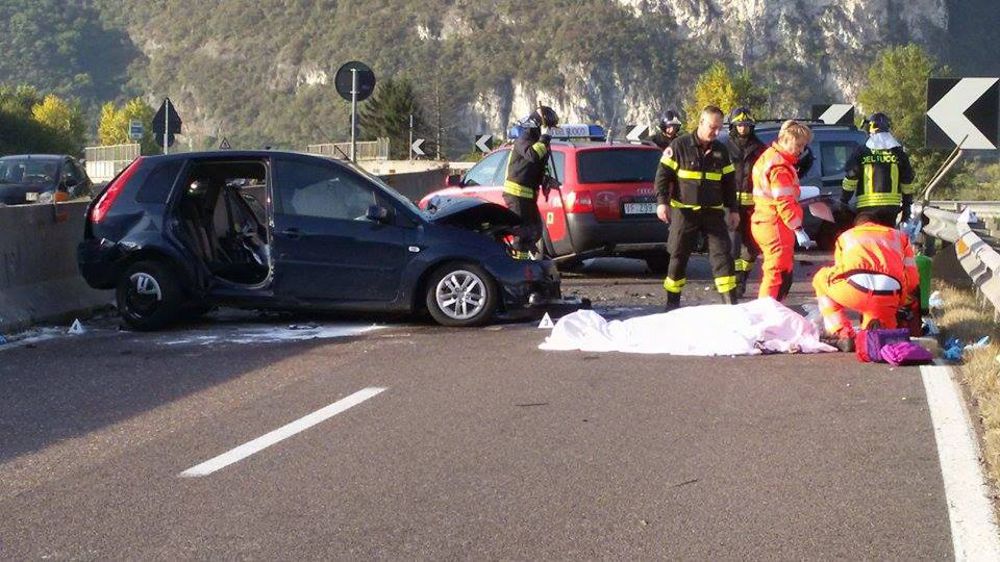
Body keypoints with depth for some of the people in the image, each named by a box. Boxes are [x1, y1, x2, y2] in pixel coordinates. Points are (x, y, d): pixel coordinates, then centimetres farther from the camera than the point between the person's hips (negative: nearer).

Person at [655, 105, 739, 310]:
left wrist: (733, 209, 13)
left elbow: (729, 182, 16)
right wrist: (662, 202, -16)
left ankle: (730, 301, -2)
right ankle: (672, 302, 15)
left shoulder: (720, 150, 9)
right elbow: (662, 175, -6)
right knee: (678, 256, 3)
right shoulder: (680, 146, -5)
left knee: (722, 253, -3)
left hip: (713, 212, 3)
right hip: (684, 212, -3)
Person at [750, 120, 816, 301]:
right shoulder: (780, 167, -17)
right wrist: (798, 229, -24)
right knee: (779, 274, -7)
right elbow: (784, 203, -23)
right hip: (776, 226, -10)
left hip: (763, 223, 10)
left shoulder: (769, 157, 15)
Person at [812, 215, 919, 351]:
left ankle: (842, 335, 14)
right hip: (890, 296, 1)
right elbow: (912, 279, 25)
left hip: (855, 287, -1)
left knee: (821, 279, 31)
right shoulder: (899, 236, 34)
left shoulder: (846, 236, 34)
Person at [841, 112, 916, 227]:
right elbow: (907, 181, 8)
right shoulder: (899, 153, 6)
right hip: (892, 206, 2)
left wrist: (843, 201, 7)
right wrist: (907, 206, 16)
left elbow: (850, 178, -2)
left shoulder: (861, 152, -2)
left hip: (866, 206, -2)